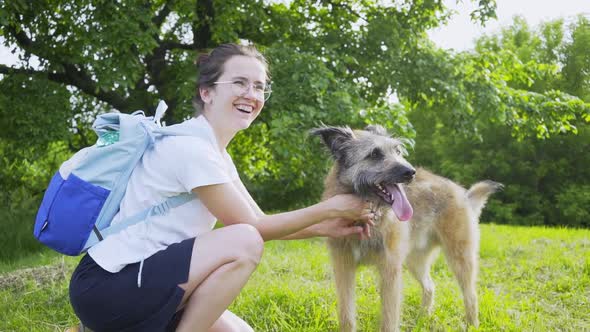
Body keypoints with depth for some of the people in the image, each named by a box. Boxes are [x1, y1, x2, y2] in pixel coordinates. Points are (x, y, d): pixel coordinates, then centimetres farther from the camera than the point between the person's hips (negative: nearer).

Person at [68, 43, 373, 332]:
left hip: (145, 280, 10)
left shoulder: (216, 153, 11)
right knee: (243, 242, -23)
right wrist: (329, 209, -8)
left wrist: (326, 228, -2)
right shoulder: (190, 146, -19)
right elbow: (252, 229, -14)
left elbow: (259, 221, 10)